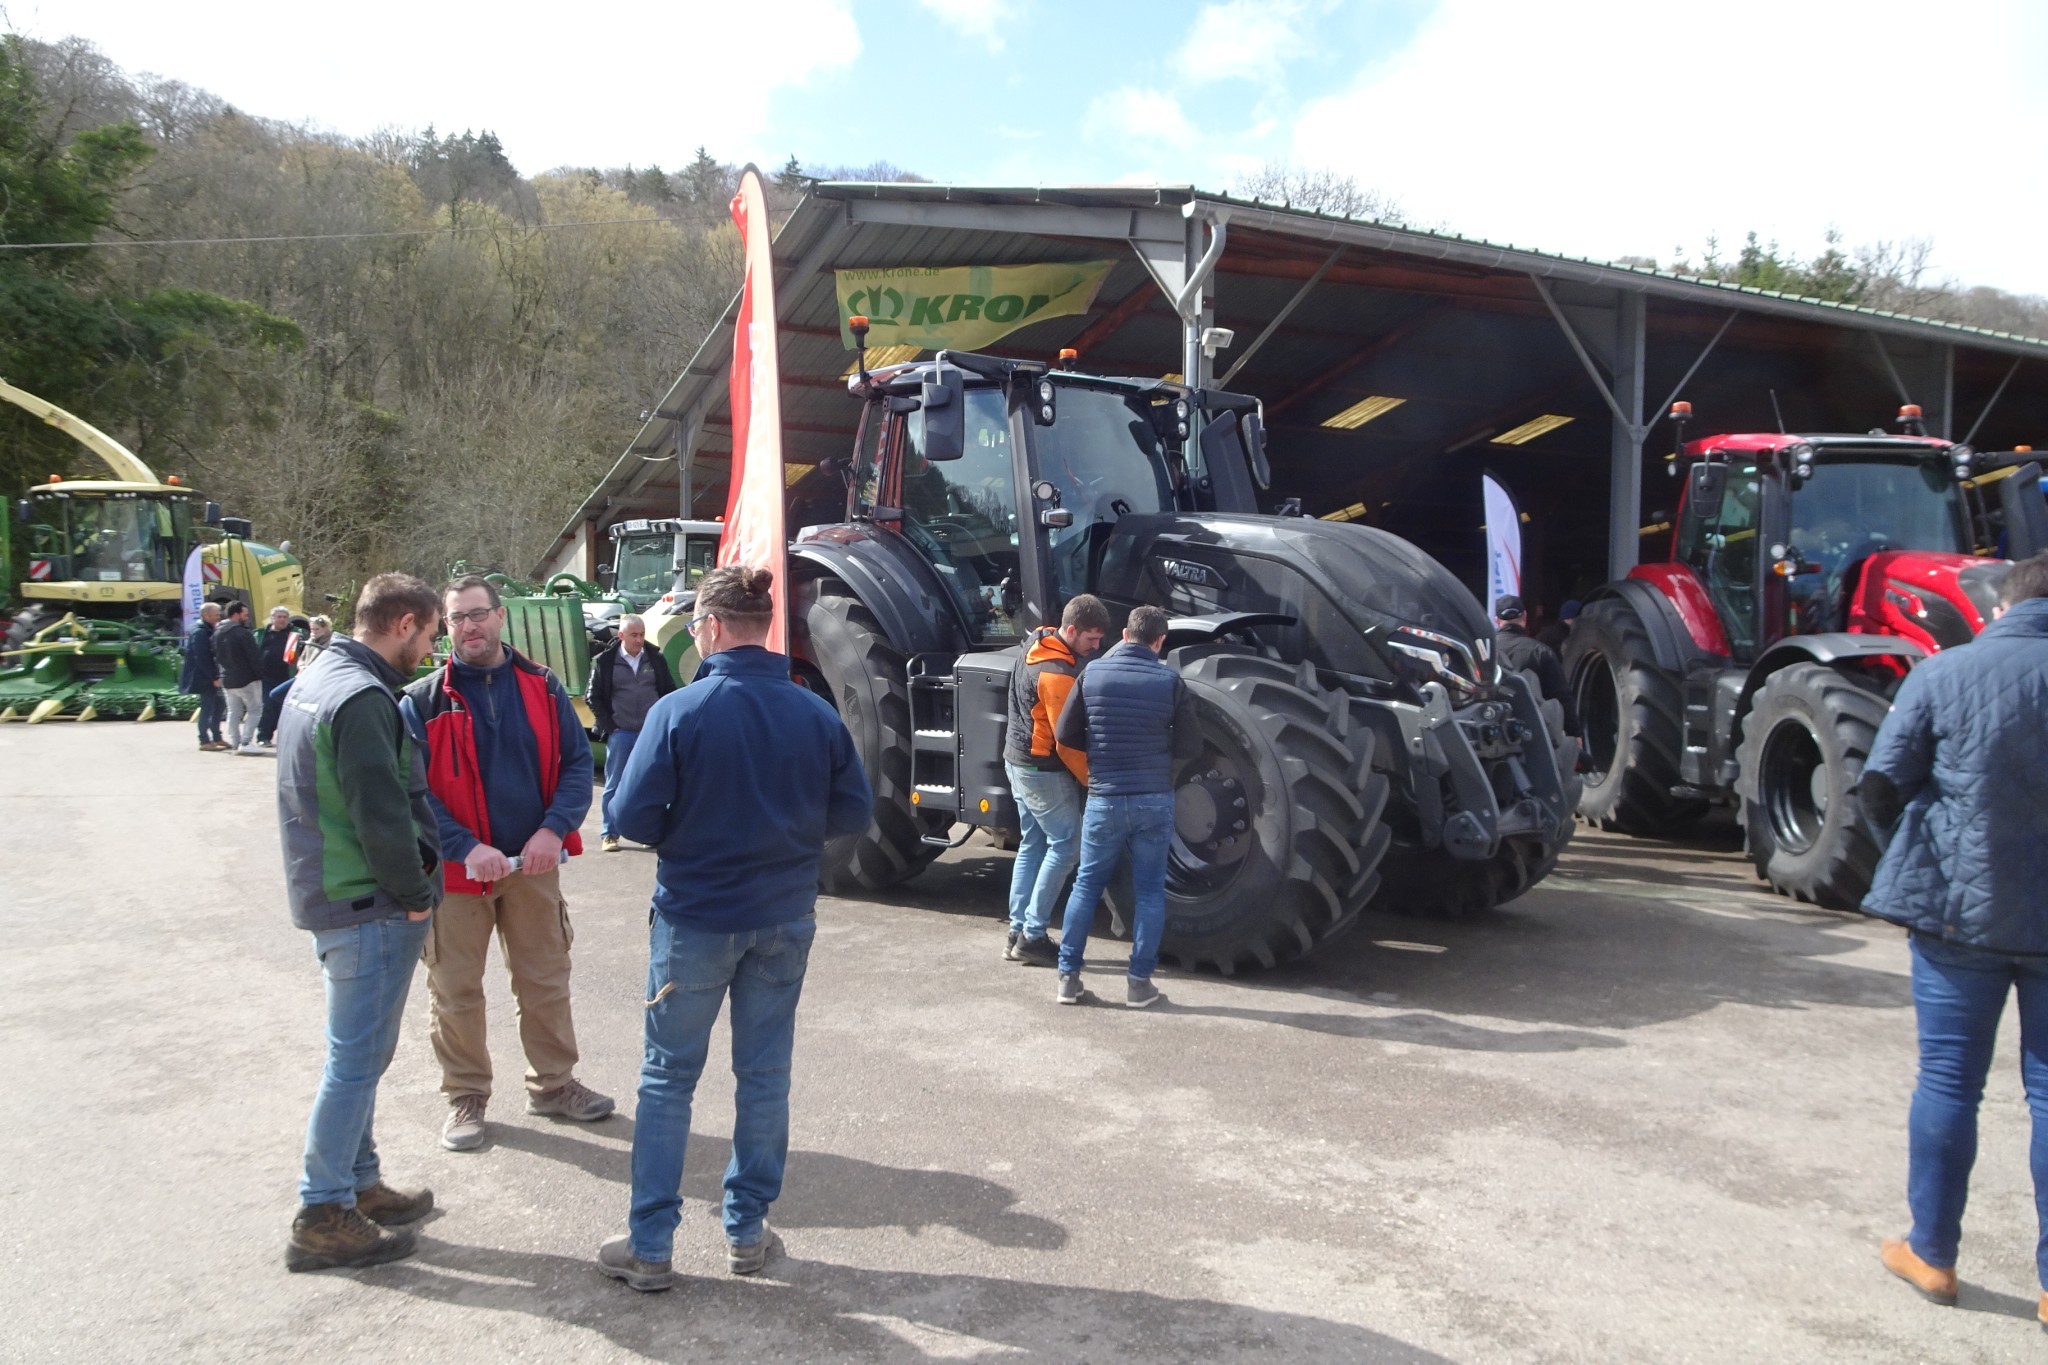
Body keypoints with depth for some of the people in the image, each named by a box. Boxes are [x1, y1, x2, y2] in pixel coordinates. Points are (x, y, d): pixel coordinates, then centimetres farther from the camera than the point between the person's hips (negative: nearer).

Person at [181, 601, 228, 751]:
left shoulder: (208, 631, 15)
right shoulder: (199, 632, -16)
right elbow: (202, 659, -22)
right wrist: (214, 677, -22)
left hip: (210, 677, 10)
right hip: (202, 678, -10)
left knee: (219, 705, 13)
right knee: (207, 708, -6)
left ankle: (216, 738, 21)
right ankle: (205, 741, 0)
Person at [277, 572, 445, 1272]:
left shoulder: (316, 683, 13)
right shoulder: (363, 698, -21)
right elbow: (381, 812, -25)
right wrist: (415, 892, -12)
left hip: (327, 894, 10)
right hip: (369, 906, -10)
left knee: (358, 1054, 19)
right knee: (357, 1059, -1)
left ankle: (358, 1183, 31)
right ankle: (322, 1219, 9)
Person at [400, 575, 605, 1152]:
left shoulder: (542, 687, 2)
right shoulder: (423, 701, -4)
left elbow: (577, 762, 0)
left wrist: (554, 829, -16)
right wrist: (466, 847, -21)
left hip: (534, 863, 2)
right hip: (458, 867, -2)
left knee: (546, 980, 12)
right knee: (456, 989, 8)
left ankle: (553, 1083, 30)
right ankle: (466, 1095, 26)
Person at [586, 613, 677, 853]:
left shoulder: (656, 659, 3)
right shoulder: (605, 662, -2)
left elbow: (670, 691, 10)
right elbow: (592, 697, 3)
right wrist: (609, 726, -3)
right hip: (621, 733, -2)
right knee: (614, 785, 3)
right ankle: (609, 834, 10)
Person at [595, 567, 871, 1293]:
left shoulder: (679, 711, -15)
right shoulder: (816, 713, -5)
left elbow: (633, 816, -15)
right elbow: (854, 812, 0)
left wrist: (685, 834, 5)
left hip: (696, 919, -3)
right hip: (785, 919, 3)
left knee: (669, 1077, 11)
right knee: (764, 1074, 15)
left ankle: (650, 1246, 18)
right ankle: (747, 1232, 26)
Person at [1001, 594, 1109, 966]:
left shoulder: (1036, 647, 8)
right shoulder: (1057, 673, -23)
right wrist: (1091, 780, -10)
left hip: (1019, 760, 10)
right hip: (1043, 770, -10)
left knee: (1032, 844, 15)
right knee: (1065, 845, -3)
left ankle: (1018, 932, 18)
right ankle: (1032, 936, -2)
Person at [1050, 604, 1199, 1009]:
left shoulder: (1093, 673, -3)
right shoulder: (1170, 682, -5)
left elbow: (1064, 734, 1)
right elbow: (1190, 746, -2)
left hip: (1104, 799, 1)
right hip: (1154, 801, -1)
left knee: (1086, 886, 12)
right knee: (1149, 891, 10)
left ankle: (1068, 977, 14)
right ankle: (1140, 982, 12)